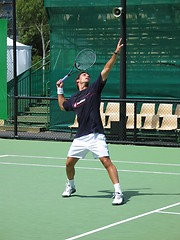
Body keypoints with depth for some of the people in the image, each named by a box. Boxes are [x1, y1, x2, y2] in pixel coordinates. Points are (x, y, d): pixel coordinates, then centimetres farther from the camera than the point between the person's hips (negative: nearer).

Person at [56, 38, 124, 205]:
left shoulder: (94, 89, 4)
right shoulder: (73, 99, 14)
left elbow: (106, 70, -5)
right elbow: (63, 106, 36)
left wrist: (116, 53, -13)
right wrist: (60, 90, 27)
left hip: (96, 136, -4)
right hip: (80, 138, 5)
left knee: (106, 161, -16)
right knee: (69, 163, 10)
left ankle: (118, 192, -16)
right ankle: (71, 186, 37)